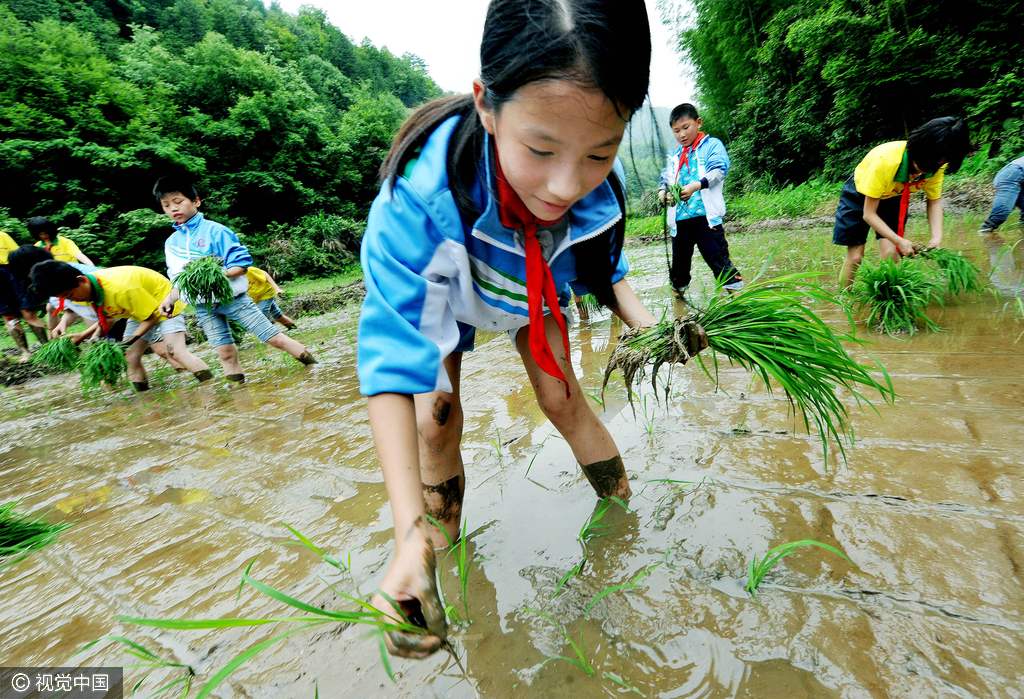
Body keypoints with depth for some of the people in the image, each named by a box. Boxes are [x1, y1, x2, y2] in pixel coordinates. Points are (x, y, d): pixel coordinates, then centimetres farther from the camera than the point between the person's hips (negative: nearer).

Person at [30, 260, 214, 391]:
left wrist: (131, 340, -30)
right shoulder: (89, 290, -10)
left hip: (162, 305, -9)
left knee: (178, 351, -23)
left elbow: (152, 315, -25)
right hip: (139, 309, 9)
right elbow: (109, 316, 6)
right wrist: (84, 335, -6)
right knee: (130, 357, 0)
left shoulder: (120, 288, -36)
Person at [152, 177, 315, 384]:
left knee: (273, 337, -6)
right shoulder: (171, 243, 8)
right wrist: (170, 298, 0)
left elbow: (242, 263, -10)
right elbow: (178, 278, 16)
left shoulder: (215, 231, -8)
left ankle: (314, 366, 5)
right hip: (203, 306, 5)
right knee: (225, 353, 5)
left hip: (232, 296, -4)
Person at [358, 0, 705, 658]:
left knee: (563, 398, -3)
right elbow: (392, 357, -46)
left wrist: (645, 322, -30)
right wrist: (409, 534, -51)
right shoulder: (423, 189, -46)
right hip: (445, 290, -2)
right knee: (435, 420, -9)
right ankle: (440, 556, 19)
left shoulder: (600, 185, -32)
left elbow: (604, 267, -9)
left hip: (535, 286, 2)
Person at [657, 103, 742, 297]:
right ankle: (677, 293, 31)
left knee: (718, 256, -9)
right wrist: (663, 193, -10)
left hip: (706, 215, -4)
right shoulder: (674, 157, 22)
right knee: (679, 259, 13)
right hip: (679, 218, 5)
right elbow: (666, 181, 16)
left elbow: (719, 170, -7)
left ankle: (737, 291, -4)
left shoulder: (712, 145, 8)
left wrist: (696, 185, -24)